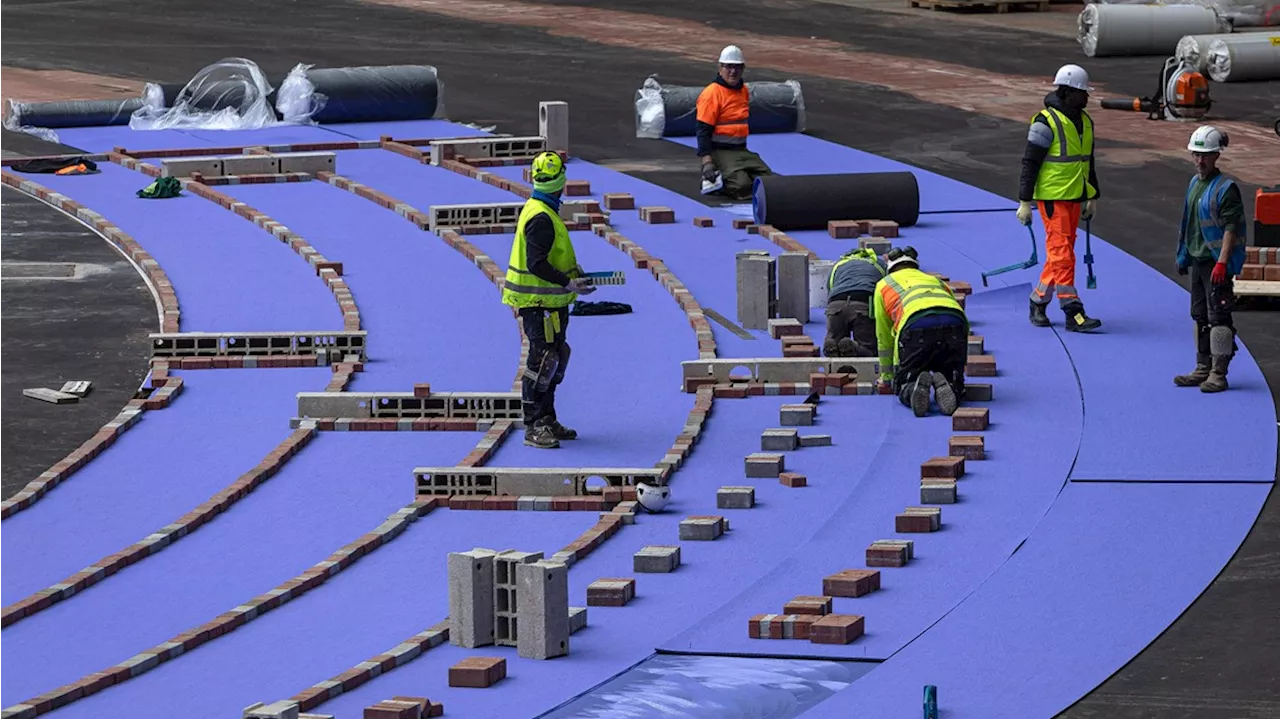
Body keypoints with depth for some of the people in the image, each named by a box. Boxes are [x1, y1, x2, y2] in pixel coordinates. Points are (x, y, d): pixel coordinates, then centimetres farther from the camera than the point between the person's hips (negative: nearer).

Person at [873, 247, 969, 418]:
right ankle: (944, 387, -17)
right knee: (954, 380, 19)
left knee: (904, 384, 14)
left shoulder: (884, 285, 33)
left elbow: (884, 338, 36)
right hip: (955, 323, 2)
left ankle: (916, 387, -22)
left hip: (916, 326, -2)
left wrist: (886, 376, 49)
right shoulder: (936, 281, 40)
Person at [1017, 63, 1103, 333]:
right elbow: (1030, 163, -12)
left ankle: (1038, 302, 23)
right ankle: (1074, 314, -12)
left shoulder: (1084, 121, 13)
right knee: (1062, 254, -9)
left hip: (1074, 198, 8)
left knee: (1060, 254, 10)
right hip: (1052, 198, -8)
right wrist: (1025, 202, -14)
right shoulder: (1046, 123, -13)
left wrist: (1092, 198, 24)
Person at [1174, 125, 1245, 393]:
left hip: (1216, 262, -9)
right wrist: (1183, 257, 22)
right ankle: (1203, 368, 23)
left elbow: (1231, 228, -18)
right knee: (1200, 315, 14)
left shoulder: (1226, 188, -14)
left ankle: (1218, 374, -4)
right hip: (1197, 260, 9)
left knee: (1218, 316, -7)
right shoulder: (1195, 183, 13)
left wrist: (1222, 263, -24)